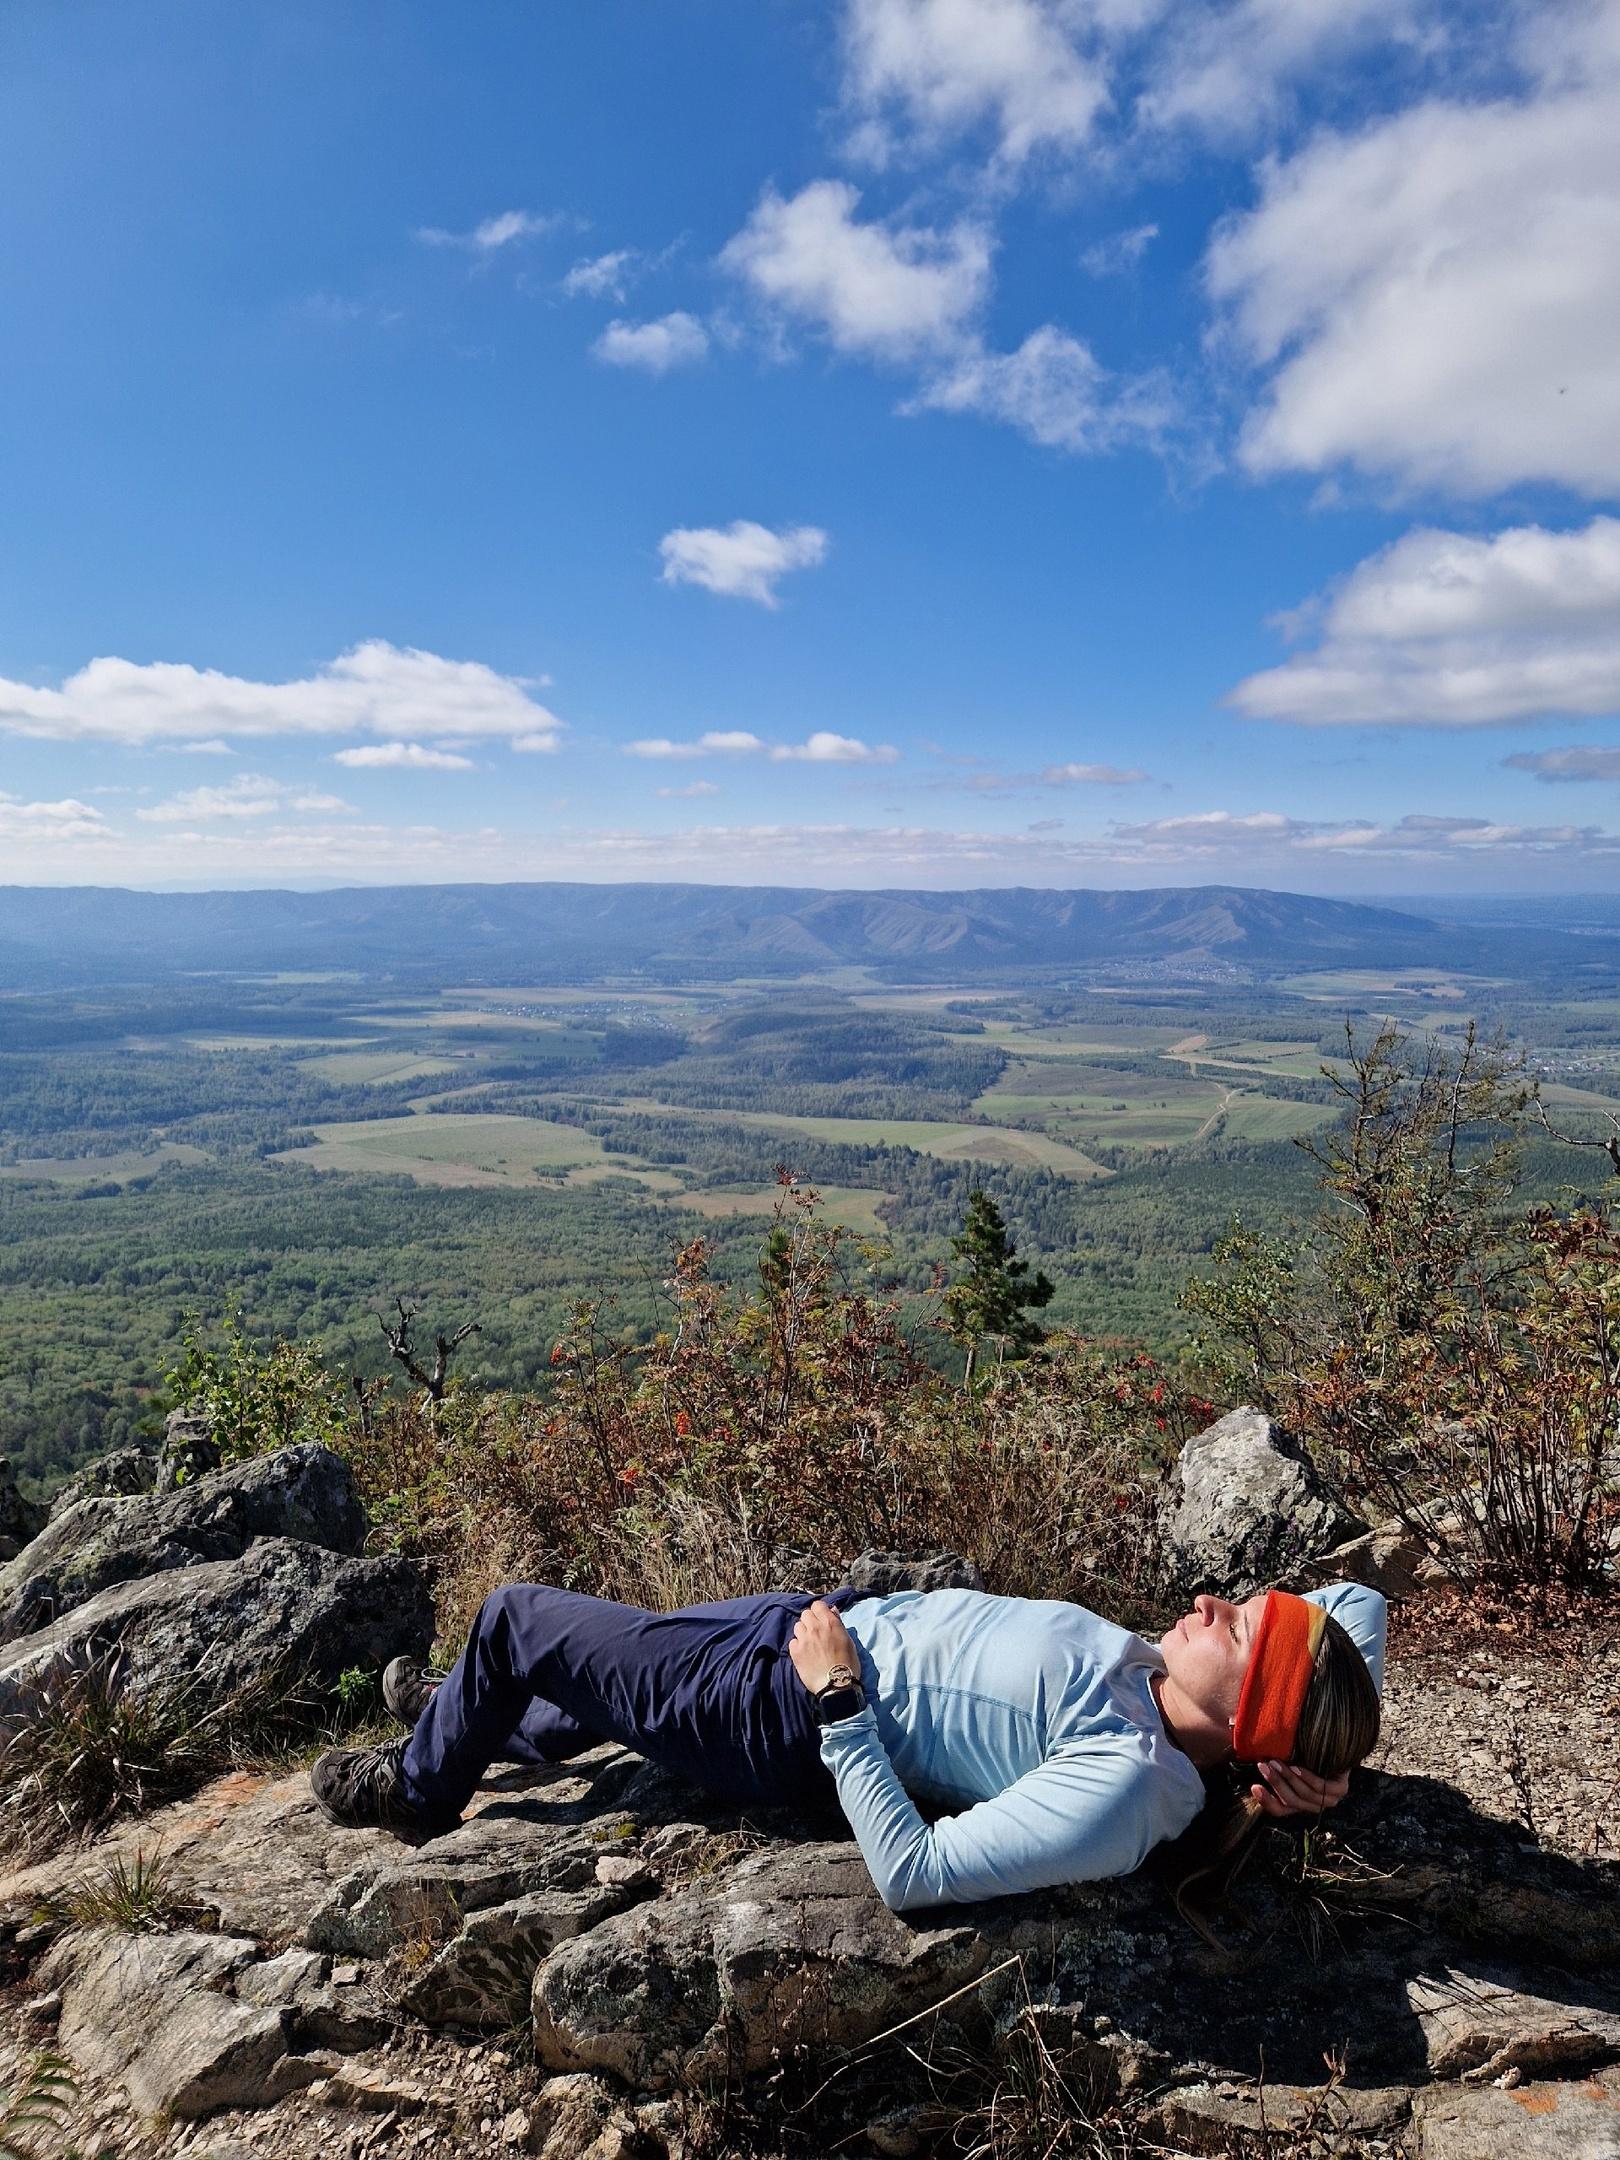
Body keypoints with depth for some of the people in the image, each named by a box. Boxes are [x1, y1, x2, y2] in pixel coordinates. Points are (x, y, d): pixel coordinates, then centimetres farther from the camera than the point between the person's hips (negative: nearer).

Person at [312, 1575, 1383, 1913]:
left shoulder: (1123, 1788, -31)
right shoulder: (1175, 1698, -10)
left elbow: (912, 1874, -32)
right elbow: (1360, 1601, 1)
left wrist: (837, 1707, -28)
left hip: (778, 1714, -8)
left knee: (516, 1618, 7)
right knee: (585, 1695, 28)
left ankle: (417, 1789, 37)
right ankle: (468, 1721, 60)